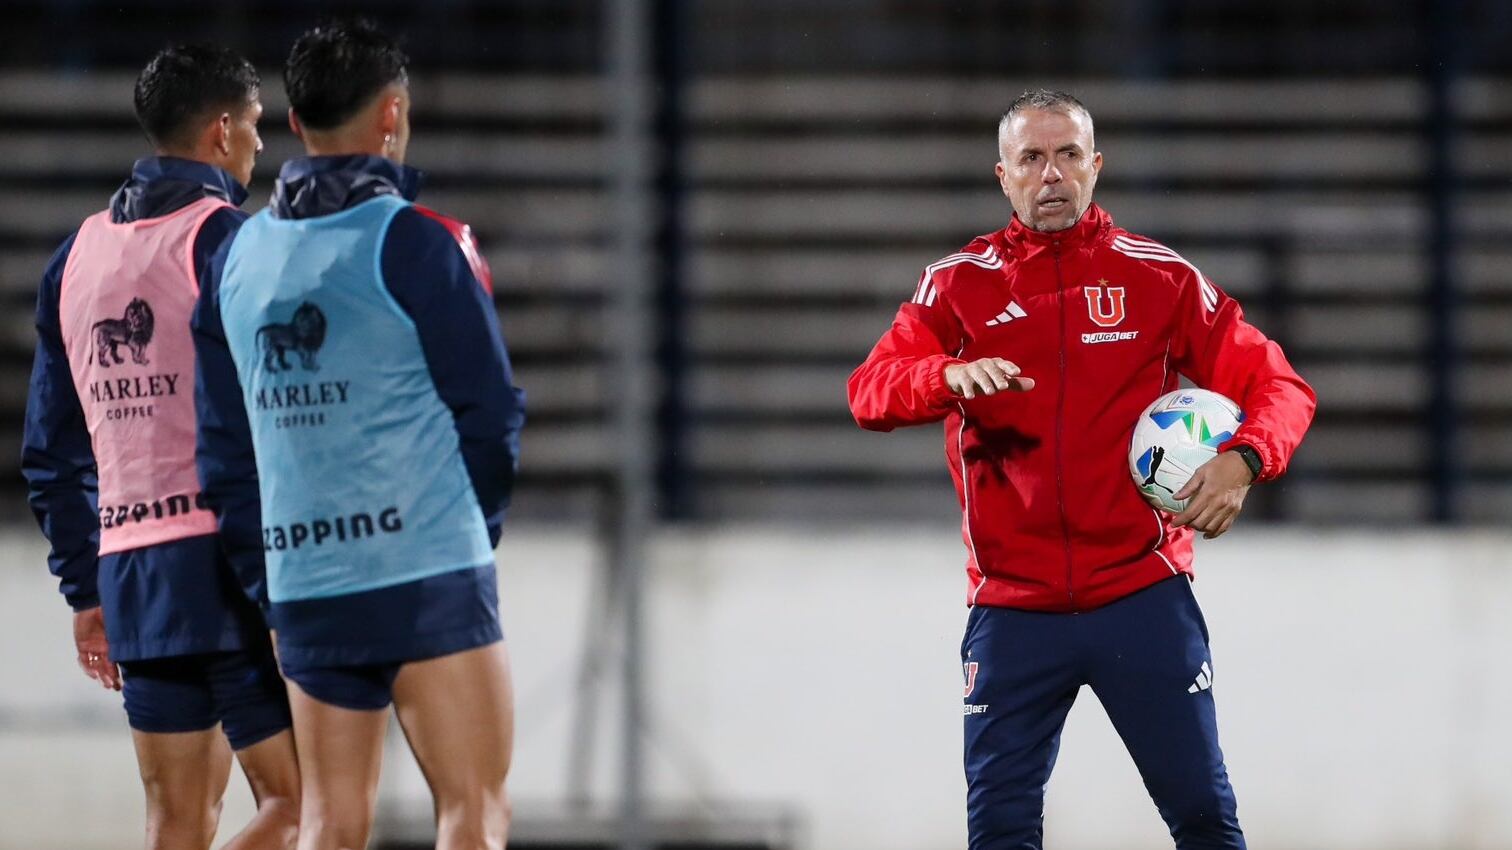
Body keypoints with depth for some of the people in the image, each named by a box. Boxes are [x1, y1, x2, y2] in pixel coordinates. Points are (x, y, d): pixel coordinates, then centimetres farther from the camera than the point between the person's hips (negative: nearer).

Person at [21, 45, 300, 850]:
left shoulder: (76, 256, 15)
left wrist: (85, 592, 22)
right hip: (230, 559, -7)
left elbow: (52, 449, 18)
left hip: (130, 569, 7)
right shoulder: (226, 239, -7)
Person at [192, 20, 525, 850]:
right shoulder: (418, 242, -7)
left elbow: (224, 440, 13)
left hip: (302, 590, 6)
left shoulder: (238, 255, 11)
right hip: (428, 577, -6)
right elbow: (489, 411, -4)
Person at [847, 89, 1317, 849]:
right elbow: (870, 392, -8)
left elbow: (1277, 386, 3)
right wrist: (949, 378, -29)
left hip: (1143, 597, -1)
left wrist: (1243, 461, -19)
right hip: (1012, 608, 1)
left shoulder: (1159, 278, 4)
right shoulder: (959, 284, 5)